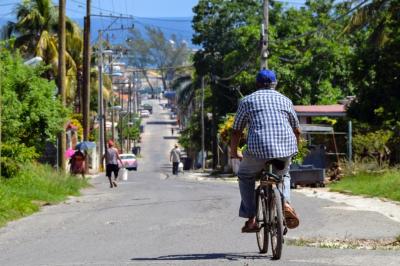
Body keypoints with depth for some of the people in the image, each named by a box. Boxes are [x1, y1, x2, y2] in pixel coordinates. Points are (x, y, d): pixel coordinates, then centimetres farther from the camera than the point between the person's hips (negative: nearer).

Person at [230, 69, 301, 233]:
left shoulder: (248, 100, 13)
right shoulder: (285, 100, 21)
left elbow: (236, 132, 13)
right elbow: (297, 131, 26)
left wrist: (234, 153, 29)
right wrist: (293, 150, 43)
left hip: (258, 148, -2)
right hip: (286, 148, 3)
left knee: (245, 176, 24)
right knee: (283, 175, 32)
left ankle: (251, 219, 15)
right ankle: (286, 204, 3)